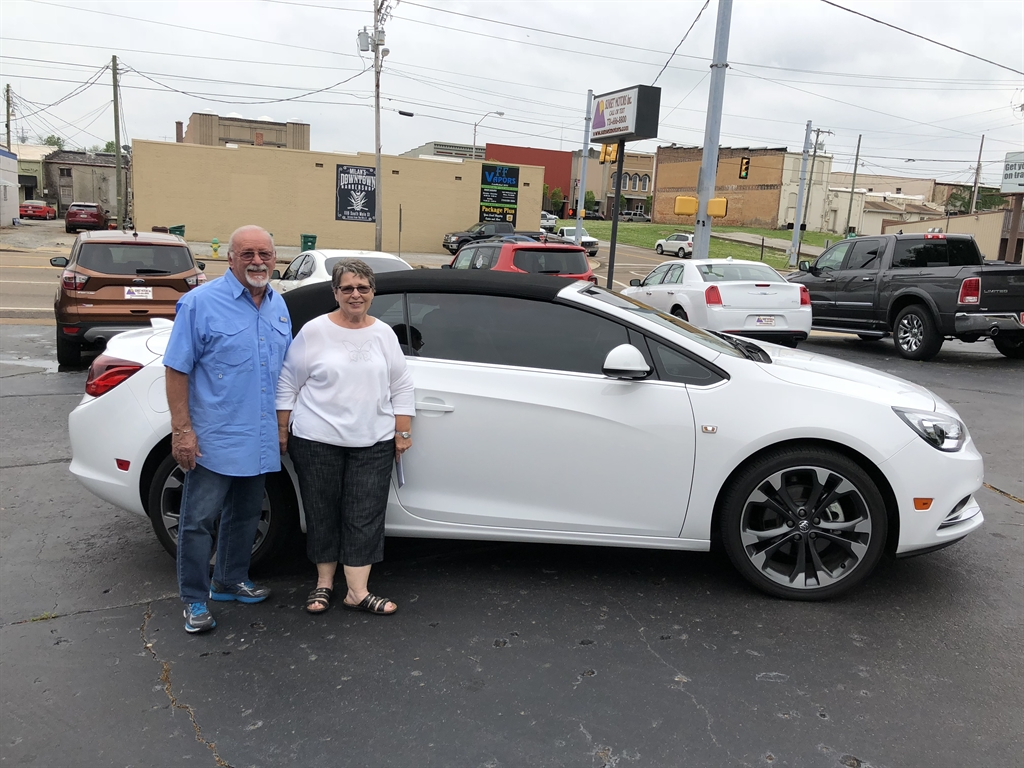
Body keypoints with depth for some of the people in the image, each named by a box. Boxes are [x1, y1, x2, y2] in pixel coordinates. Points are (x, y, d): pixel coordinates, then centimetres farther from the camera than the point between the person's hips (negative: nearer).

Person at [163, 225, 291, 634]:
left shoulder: (278, 306, 8)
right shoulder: (200, 303, -11)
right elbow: (177, 369, -12)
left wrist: (284, 425, 13)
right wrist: (182, 429, -17)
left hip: (259, 440, 6)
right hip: (213, 439, -6)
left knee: (245, 515, 18)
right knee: (199, 519, 2)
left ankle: (231, 581, 35)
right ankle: (194, 600, 16)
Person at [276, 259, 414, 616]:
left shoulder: (384, 334, 6)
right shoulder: (314, 331, -2)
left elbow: (401, 388, 9)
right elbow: (288, 383, 1)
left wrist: (403, 433, 5)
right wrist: (282, 431, -1)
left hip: (373, 443, 2)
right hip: (317, 440, -2)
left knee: (365, 517, 2)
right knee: (322, 513, 8)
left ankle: (358, 592, 8)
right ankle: (324, 582, 25)